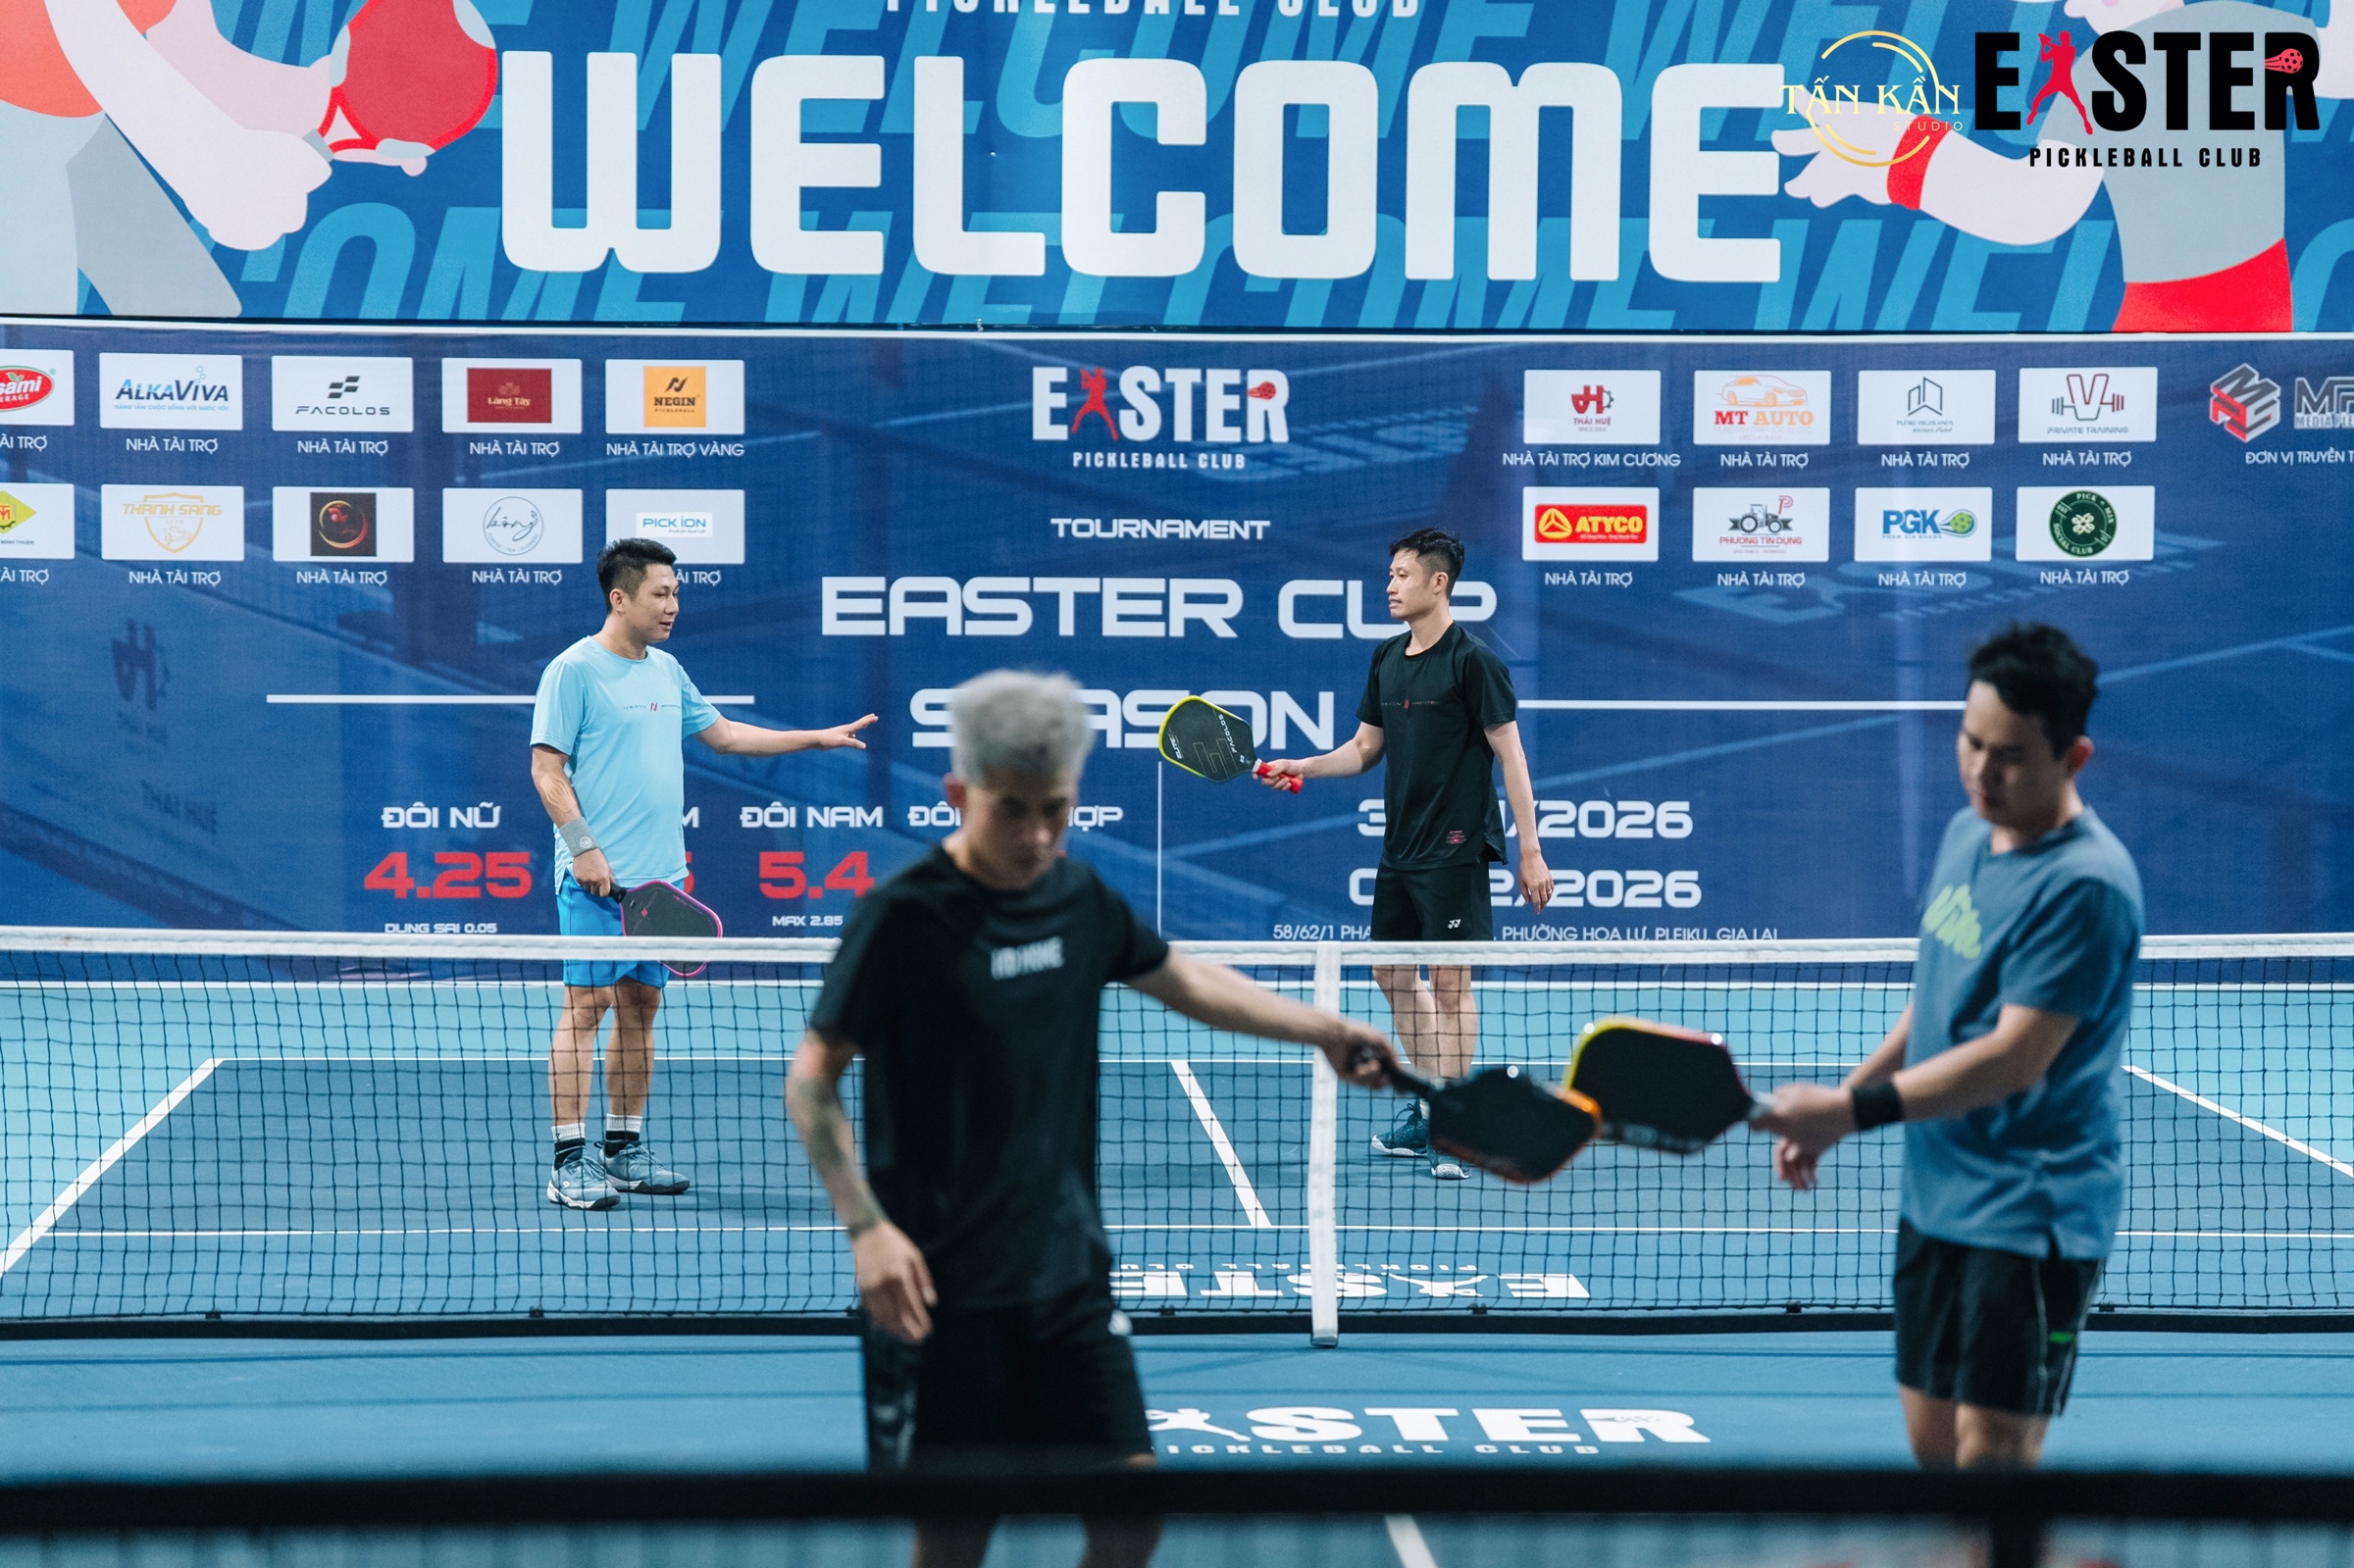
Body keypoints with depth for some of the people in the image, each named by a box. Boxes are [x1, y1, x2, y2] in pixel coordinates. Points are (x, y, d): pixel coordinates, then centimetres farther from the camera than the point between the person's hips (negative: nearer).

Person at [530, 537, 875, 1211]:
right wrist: (584, 848, -19)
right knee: (586, 1004, -8)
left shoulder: (666, 670, 15)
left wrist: (821, 737, 23)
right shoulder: (573, 671, -8)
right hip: (597, 877, -8)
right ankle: (569, 1162, -7)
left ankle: (625, 1149, 19)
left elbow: (723, 733, 26)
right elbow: (547, 769, -11)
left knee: (640, 1004, 10)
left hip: (659, 876, 8)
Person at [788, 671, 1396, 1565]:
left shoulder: (1081, 900, 6)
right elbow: (812, 1081, -11)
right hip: (940, 1290, -6)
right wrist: (867, 1226, -21)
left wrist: (1322, 1030, 23)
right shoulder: (902, 918, -12)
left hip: (1069, 1273, 6)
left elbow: (1186, 981, 23)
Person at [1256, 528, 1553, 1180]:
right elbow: (1366, 746, 18)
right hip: (1399, 848, 8)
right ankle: (1427, 1109, 25)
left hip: (1455, 849, -8)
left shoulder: (1473, 661, -11)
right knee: (1392, 973, 13)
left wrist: (1530, 850, -14)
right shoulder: (1386, 659, 11)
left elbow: (1510, 754, -11)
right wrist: (1303, 766, 2)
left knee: (1450, 980, -6)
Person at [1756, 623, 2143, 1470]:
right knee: (1931, 1440, 13)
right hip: (1935, 1198, 9)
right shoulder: (1966, 833, 8)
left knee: (1990, 1453, -9)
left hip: (2029, 1216, -9)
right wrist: (1828, 1112, 16)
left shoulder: (2084, 884, -20)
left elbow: (2014, 1057, -24)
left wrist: (1854, 1110, -27)